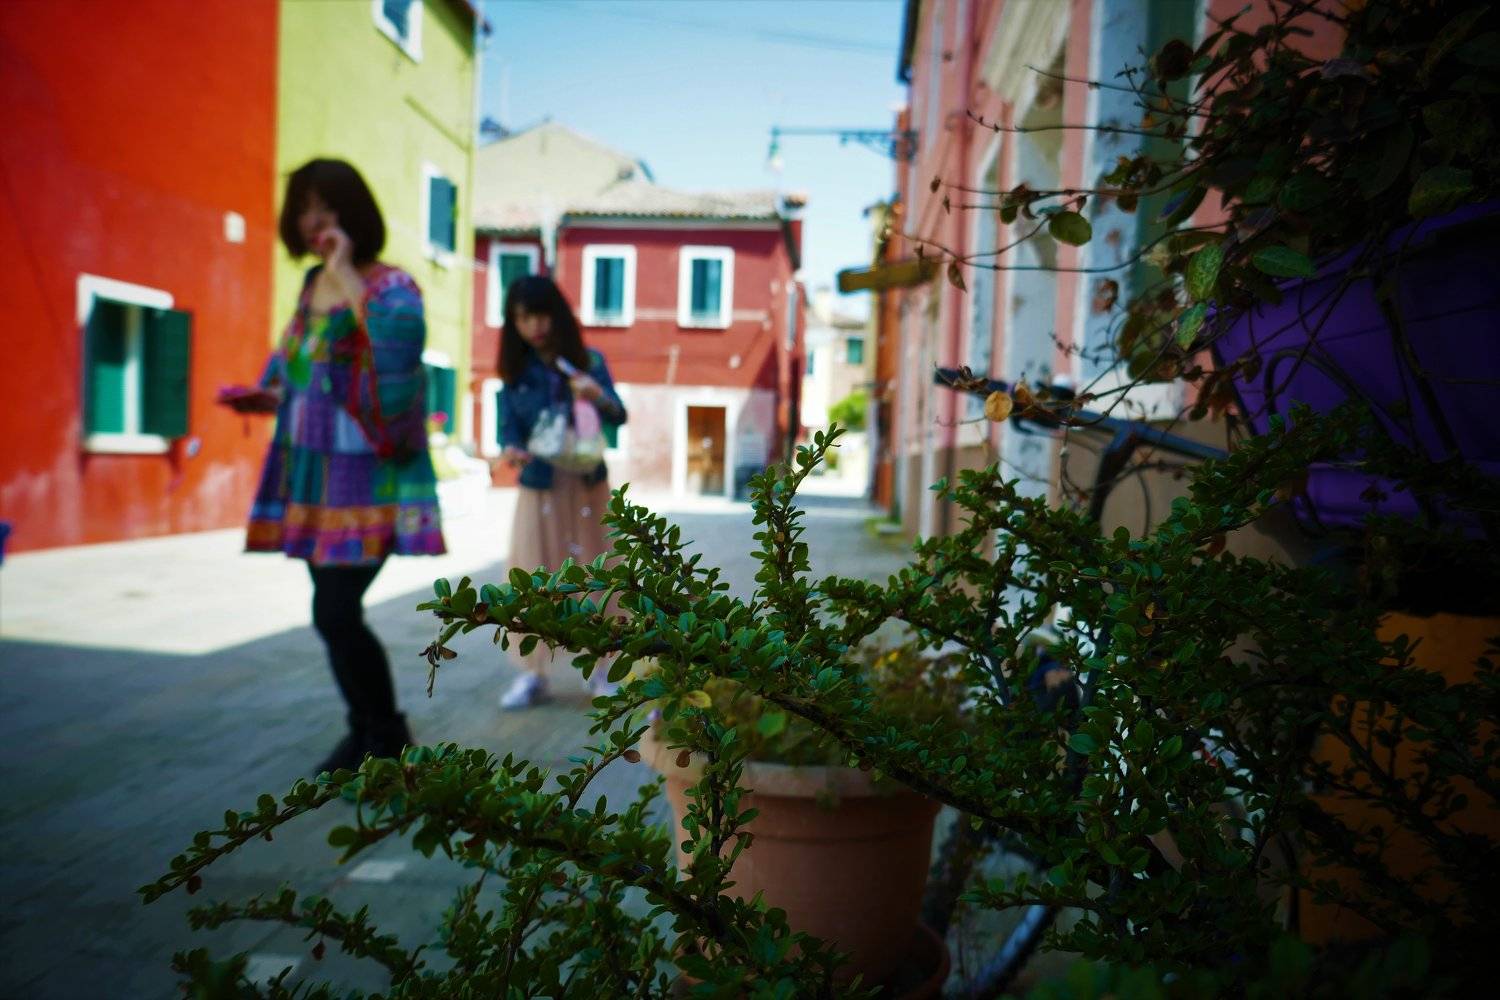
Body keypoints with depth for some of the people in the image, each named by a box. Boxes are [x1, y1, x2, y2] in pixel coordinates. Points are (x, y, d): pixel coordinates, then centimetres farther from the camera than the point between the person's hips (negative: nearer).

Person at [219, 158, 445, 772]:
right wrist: (266, 396, 5)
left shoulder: (390, 285, -11)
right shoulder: (311, 284, 12)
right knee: (334, 612, 13)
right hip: (311, 470, 8)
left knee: (336, 612, -11)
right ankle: (365, 732, 31)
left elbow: (403, 337, -33)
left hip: (367, 475, -8)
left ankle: (388, 740, 11)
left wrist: (347, 276, -24)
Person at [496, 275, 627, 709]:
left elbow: (619, 417, -8)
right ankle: (532, 673, 10)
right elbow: (508, 425, -4)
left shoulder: (588, 361, -1)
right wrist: (510, 449, -27)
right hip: (539, 487, 1)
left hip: (587, 485, 0)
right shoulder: (514, 369, 0)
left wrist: (599, 397, -29)